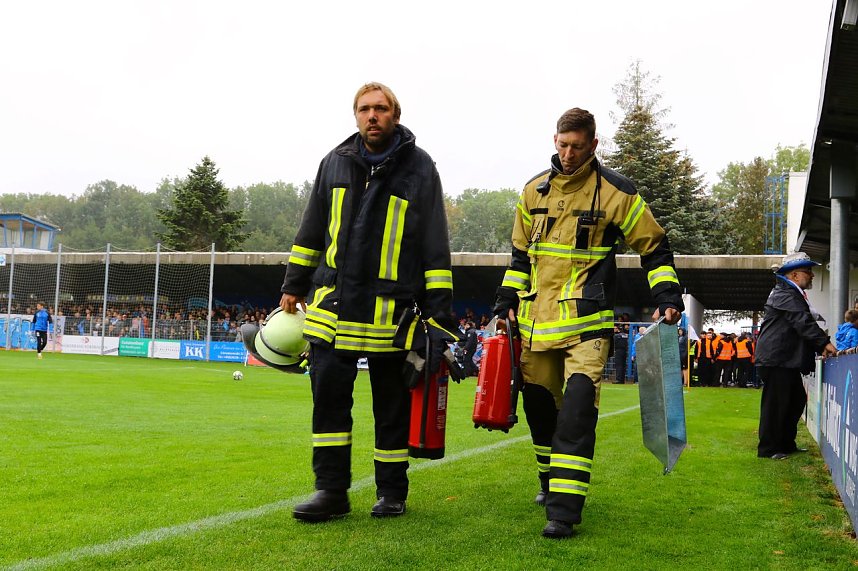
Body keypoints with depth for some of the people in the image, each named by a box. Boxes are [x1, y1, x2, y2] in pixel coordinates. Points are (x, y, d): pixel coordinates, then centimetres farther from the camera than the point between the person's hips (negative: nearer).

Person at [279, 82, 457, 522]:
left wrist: (439, 311, -5)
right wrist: (294, 286, 18)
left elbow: (435, 246, -1)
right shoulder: (335, 163, 10)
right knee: (328, 395, -1)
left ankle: (391, 491, 21)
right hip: (333, 304, 3)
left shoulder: (419, 167, 1)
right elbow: (312, 231, 19)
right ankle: (331, 490, 10)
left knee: (392, 404, 7)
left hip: (391, 310, -3)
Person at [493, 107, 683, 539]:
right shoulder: (535, 191, 10)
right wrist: (508, 302, 13)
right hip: (537, 321, 5)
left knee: (578, 409, -16)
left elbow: (655, 249, 4)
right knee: (539, 403, 14)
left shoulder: (615, 193, -3)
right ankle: (551, 480, 36)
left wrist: (667, 297, -7)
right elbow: (520, 255, 20)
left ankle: (564, 508, -14)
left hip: (587, 324, -5)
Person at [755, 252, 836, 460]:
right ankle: (768, 449, 2)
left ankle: (786, 444, 25)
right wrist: (824, 342, -26)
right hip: (776, 360, -11)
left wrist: (820, 347, 6)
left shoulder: (793, 294, 21)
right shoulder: (784, 295, -13)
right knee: (775, 404, -5)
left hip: (788, 361, 11)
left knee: (796, 400, 16)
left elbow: (805, 321, 18)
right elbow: (803, 322, -23)